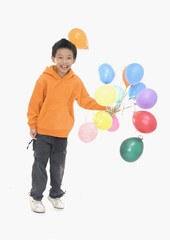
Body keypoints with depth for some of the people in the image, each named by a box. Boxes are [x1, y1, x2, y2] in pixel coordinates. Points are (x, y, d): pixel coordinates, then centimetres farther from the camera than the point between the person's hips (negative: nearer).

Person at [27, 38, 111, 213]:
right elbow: (34, 103, -7)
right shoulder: (45, 79, -12)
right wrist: (32, 125, -5)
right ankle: (36, 197, 23)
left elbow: (86, 101, 11)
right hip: (42, 132, -3)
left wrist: (103, 107, 5)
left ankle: (55, 195, 33)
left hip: (62, 133, 3)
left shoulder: (76, 82, -3)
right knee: (40, 164, 8)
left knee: (58, 166, 15)